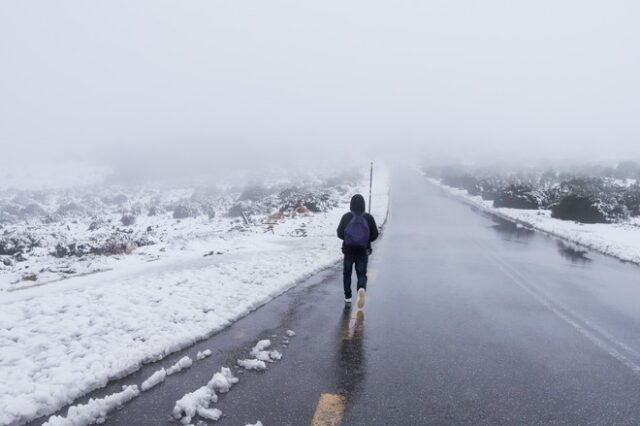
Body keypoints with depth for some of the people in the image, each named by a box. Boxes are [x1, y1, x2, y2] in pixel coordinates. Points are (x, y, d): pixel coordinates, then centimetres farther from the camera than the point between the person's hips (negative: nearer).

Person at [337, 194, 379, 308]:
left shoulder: (346, 217, -7)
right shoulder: (368, 217, -6)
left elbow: (340, 233, -7)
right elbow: (375, 235, -4)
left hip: (348, 250, 0)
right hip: (363, 251, 0)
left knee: (347, 273, 17)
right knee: (362, 274, 7)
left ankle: (348, 297, 20)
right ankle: (362, 289, -23)